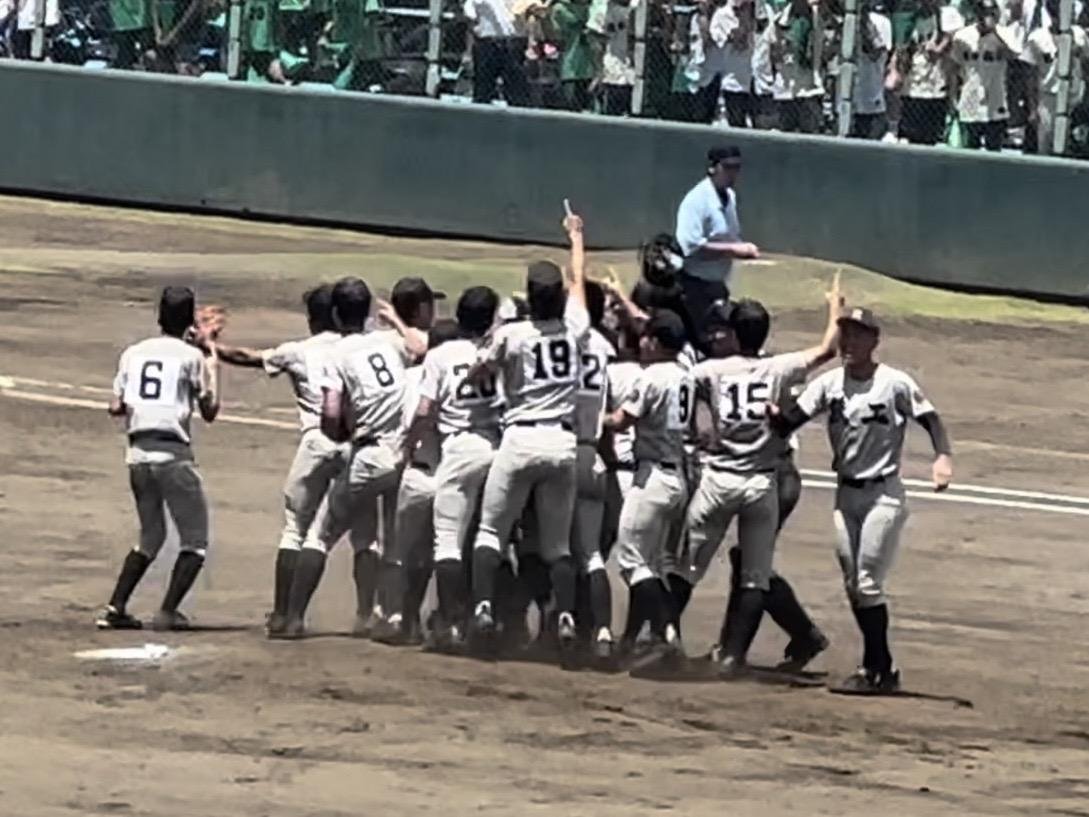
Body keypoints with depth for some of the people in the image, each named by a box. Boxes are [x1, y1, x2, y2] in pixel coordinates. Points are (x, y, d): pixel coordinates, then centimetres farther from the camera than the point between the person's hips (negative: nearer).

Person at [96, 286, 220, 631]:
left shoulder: (133, 353, 10)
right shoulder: (191, 356, -2)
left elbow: (116, 407, 6)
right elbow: (209, 411, 3)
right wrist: (213, 367, 13)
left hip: (137, 454, 5)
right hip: (173, 455, -5)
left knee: (151, 536, 20)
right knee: (195, 539, 5)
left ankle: (115, 608, 10)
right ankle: (168, 612, -8)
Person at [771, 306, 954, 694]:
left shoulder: (895, 384, -10)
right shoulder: (829, 383, 2)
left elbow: (930, 420, -13)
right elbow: (790, 420, -5)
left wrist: (943, 457, -31)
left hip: (883, 494, -6)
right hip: (846, 494, 6)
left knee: (868, 583, -10)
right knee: (853, 586, 8)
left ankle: (875, 669, -5)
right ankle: (882, 667, 17)